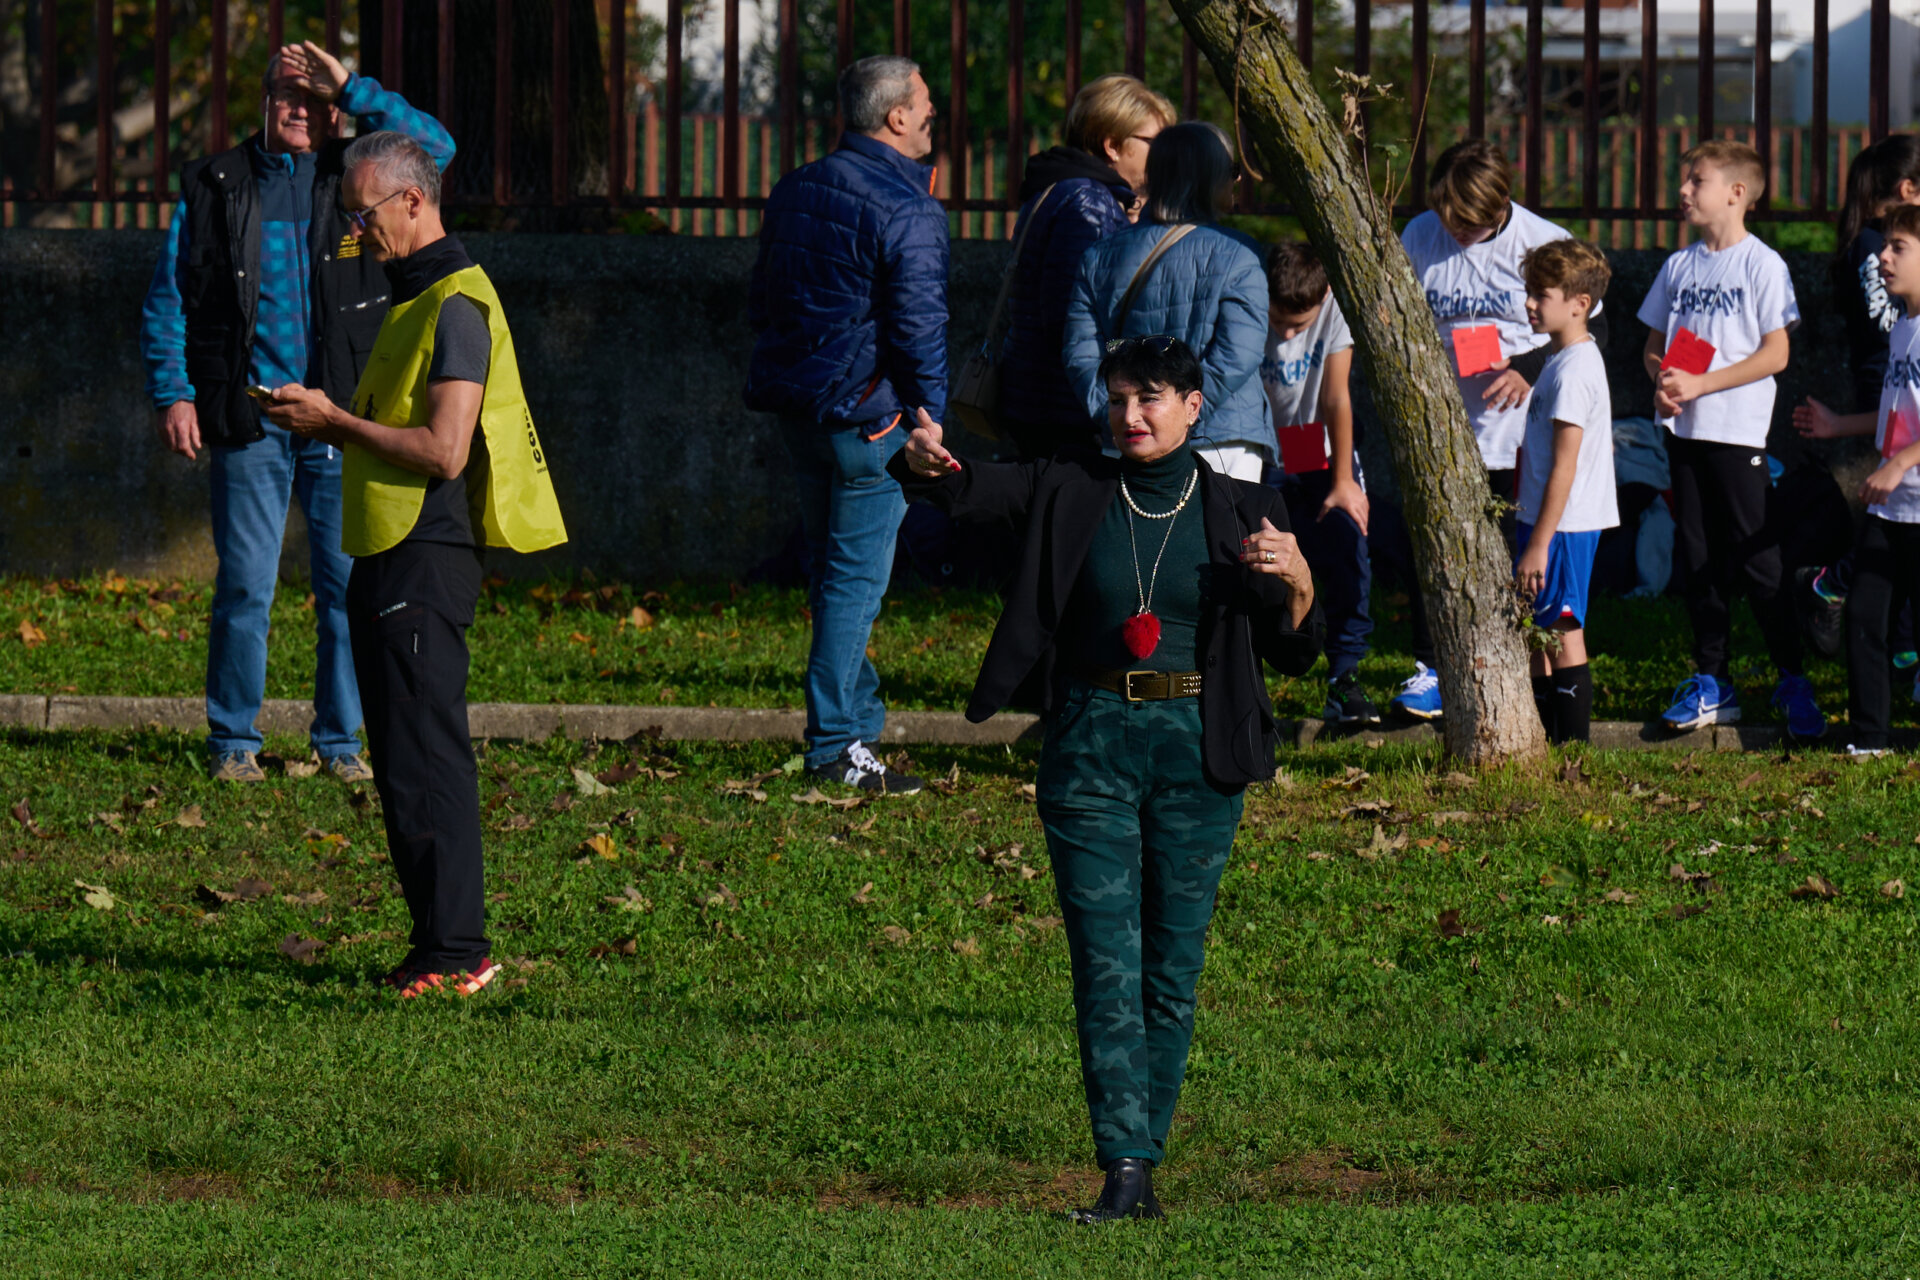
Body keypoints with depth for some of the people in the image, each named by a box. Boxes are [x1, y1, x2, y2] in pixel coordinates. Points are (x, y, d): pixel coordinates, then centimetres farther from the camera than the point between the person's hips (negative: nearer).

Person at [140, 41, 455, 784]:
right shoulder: (214, 188, 7)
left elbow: (435, 148, -8)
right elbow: (167, 299, 9)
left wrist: (351, 88, -10)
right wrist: (172, 394, -1)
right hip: (250, 425, -1)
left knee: (349, 585, 2)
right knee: (244, 588, 0)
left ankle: (340, 739, 14)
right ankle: (233, 741, 11)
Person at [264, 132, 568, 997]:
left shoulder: (456, 305, -14)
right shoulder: (412, 299, 19)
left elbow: (444, 450, -21)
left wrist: (336, 422, -14)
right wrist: (330, 422, 12)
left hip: (427, 560, -11)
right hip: (390, 555, 11)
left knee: (424, 760, -11)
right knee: (404, 762, 11)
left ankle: (455, 952, -10)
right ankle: (440, 947, 15)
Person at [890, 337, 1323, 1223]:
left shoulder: (1241, 514, 5)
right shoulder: (1070, 493, 5)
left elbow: (1294, 654, 8)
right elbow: (968, 488, -6)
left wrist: (1296, 581, -12)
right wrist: (925, 460, -28)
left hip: (1197, 752, 1)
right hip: (1092, 745, 0)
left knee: (1172, 971, 4)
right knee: (1106, 966, -9)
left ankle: (1145, 1158, 14)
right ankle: (1123, 1172, -14)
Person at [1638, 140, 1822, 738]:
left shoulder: (1762, 264, -6)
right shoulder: (1679, 266, 12)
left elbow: (1775, 354, -11)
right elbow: (1654, 344, 17)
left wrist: (1699, 385, -16)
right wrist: (1661, 380, -6)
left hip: (1738, 427, -6)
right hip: (1684, 426, 6)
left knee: (1754, 557, -5)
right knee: (1698, 557, 8)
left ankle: (1792, 682, 3)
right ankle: (1711, 680, 15)